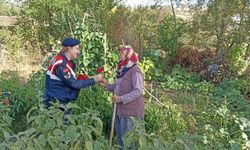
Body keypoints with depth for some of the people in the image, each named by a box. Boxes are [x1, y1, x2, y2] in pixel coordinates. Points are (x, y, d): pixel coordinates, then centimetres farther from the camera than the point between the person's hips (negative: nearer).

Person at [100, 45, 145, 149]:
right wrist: (107, 85, 5)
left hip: (131, 111, -9)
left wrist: (121, 98, -26)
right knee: (120, 136, 19)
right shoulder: (122, 70, 11)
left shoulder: (135, 71, -16)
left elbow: (138, 91, -22)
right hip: (120, 109, 9)